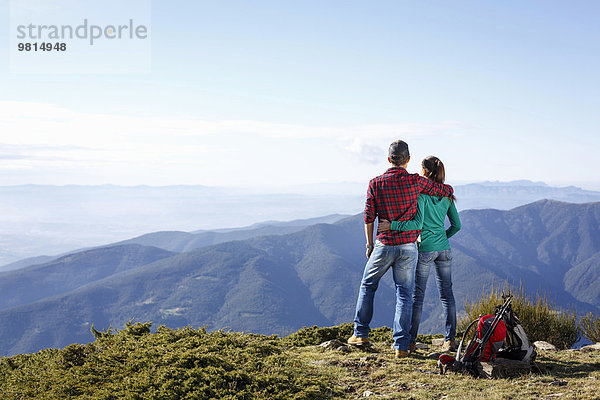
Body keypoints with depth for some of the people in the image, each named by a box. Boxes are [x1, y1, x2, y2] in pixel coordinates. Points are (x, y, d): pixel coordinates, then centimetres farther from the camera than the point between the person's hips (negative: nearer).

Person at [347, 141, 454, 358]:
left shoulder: (375, 183, -4)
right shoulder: (415, 181, -5)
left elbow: (369, 217, -1)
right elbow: (448, 190, 3)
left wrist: (370, 244, 10)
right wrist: (444, 190, 28)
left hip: (384, 245, 0)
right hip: (408, 246, 0)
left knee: (367, 285, 20)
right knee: (404, 294, 6)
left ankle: (361, 333, 24)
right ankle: (401, 345, 2)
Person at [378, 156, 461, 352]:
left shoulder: (421, 193, -11)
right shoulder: (446, 196, 7)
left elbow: (418, 223, -21)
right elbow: (456, 225, 9)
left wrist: (391, 225, -20)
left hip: (424, 249, -5)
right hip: (444, 249, 5)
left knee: (417, 294, 2)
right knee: (446, 293, 9)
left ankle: (410, 341, 7)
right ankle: (450, 339, 9)